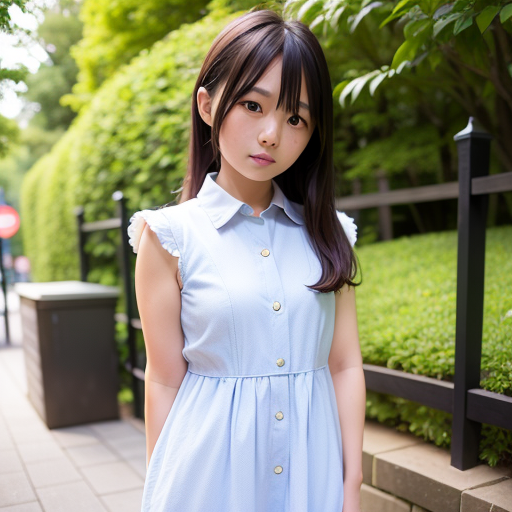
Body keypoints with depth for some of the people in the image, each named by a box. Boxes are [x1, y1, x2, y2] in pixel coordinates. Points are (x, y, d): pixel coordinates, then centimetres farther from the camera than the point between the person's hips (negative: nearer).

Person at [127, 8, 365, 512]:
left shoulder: (327, 233, -1)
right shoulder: (171, 237, -9)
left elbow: (345, 366, 0)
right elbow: (165, 380, -6)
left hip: (312, 469, 3)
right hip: (213, 469, -2)